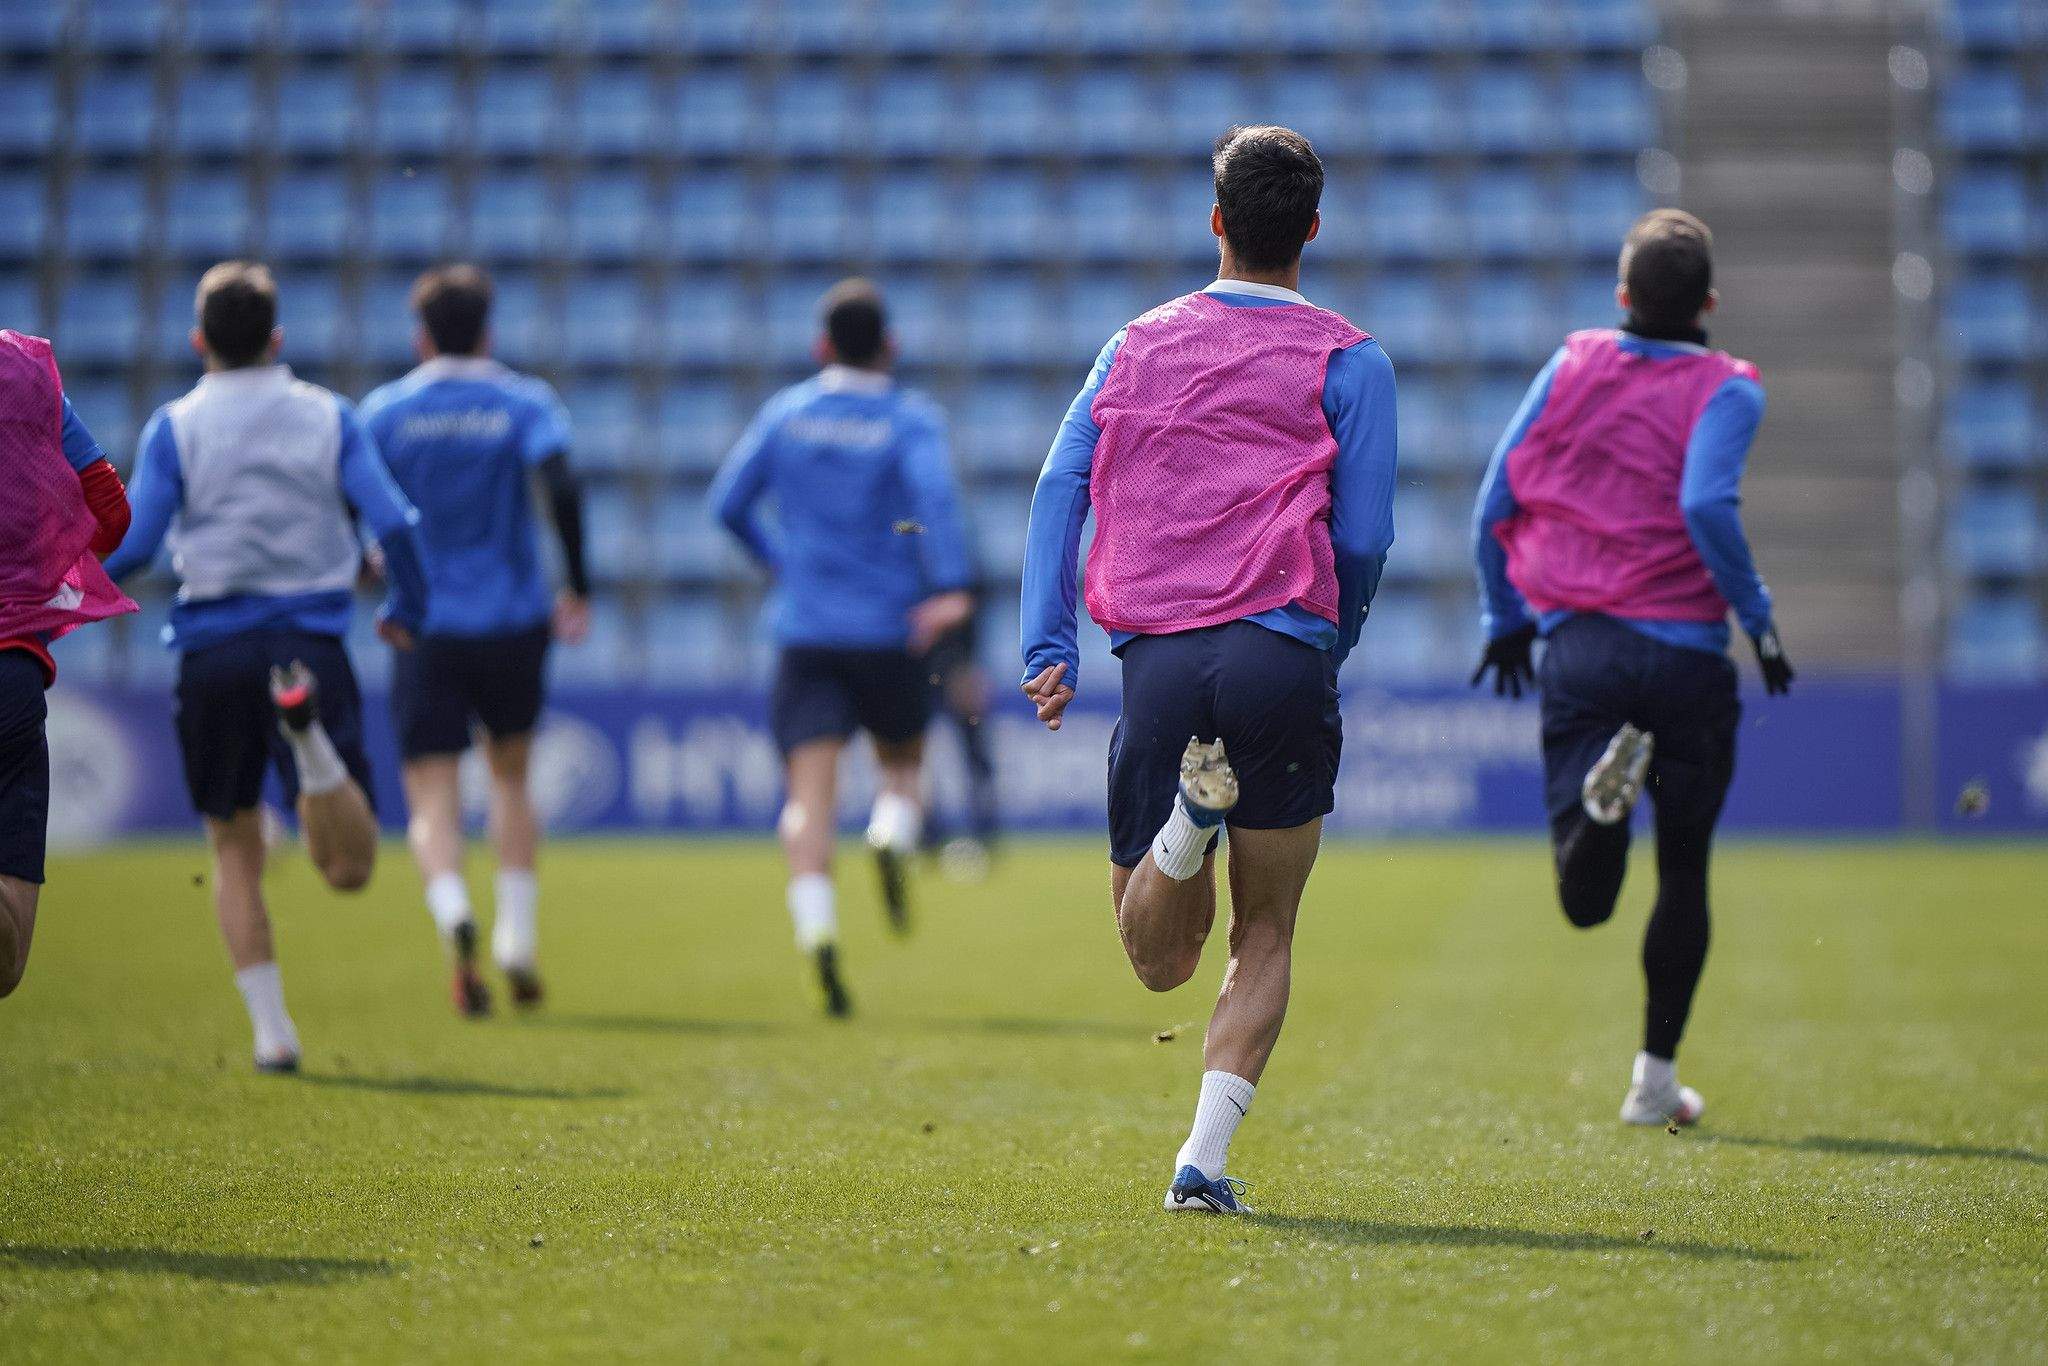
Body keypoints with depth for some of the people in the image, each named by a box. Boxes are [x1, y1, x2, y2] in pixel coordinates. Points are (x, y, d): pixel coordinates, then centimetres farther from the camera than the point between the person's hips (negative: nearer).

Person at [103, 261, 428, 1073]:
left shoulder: (175, 427, 2)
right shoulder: (328, 417, 6)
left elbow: (132, 546, -4)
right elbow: (393, 525, -1)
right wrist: (406, 610, 16)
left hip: (212, 651, 0)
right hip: (311, 636, 0)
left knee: (234, 849, 16)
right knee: (348, 869, -7)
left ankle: (271, 1029, 9)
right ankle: (311, 735, -36)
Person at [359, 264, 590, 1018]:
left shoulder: (383, 411, 2)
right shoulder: (525, 402, 0)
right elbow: (562, 487, -15)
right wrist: (578, 589, -8)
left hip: (423, 626, -1)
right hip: (513, 618, 1)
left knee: (432, 799, 0)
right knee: (510, 777, 21)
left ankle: (452, 913, -29)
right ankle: (518, 940, 11)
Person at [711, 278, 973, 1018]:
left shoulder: (784, 413, 7)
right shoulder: (910, 417, -1)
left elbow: (728, 502, 8)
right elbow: (934, 491, -19)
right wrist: (950, 588, -27)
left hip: (805, 631, 1)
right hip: (890, 631, -1)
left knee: (809, 795, -4)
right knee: (903, 764, 19)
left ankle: (817, 929, -25)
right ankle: (892, 842, -13)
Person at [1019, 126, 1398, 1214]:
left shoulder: (1137, 345, 16)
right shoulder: (1348, 361, 6)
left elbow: (1060, 485, 5)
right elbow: (1363, 538, 1)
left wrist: (1048, 648, -1)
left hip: (1154, 660, 2)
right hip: (1281, 655, -2)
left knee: (1159, 960, 7)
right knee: (1264, 937, 11)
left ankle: (1188, 810, -25)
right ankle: (1204, 1160, -4)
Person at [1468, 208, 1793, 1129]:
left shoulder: (1571, 364, 9)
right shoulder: (1725, 389, -2)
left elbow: (1492, 507, 8)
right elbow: (1706, 506, -20)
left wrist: (1503, 619, 20)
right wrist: (1757, 618, -10)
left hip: (1575, 643, 2)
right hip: (1684, 651, -2)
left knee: (1585, 901, -2)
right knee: (1683, 872, 15)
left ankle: (1603, 783, -34)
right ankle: (1656, 1078, 16)